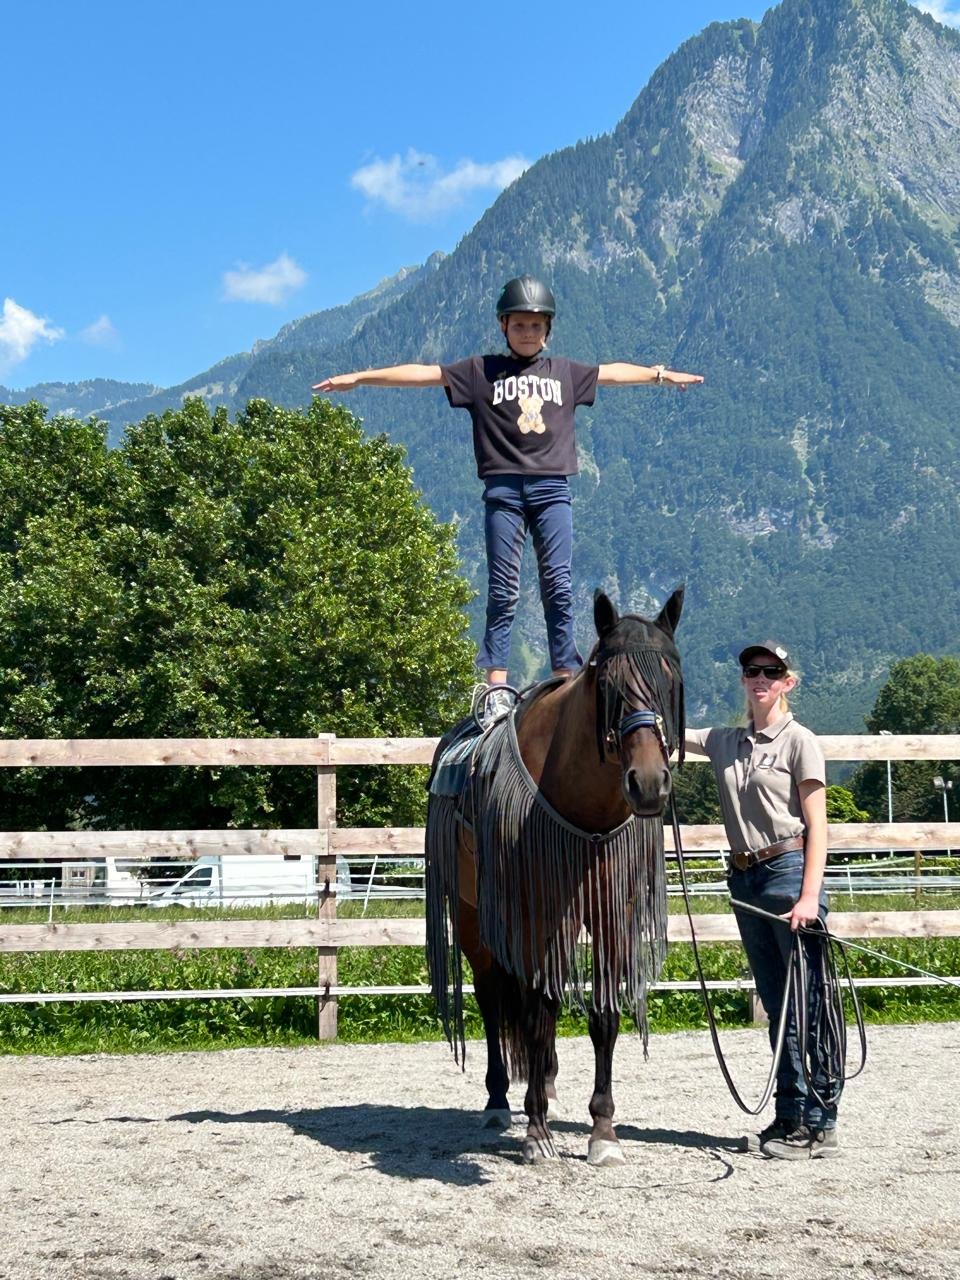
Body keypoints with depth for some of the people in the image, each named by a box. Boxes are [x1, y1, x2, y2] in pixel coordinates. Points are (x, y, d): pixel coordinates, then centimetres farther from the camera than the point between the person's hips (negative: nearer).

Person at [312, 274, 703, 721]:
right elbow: (424, 374, 5)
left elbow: (611, 373, 31)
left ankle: (566, 681, -1)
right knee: (503, 589, -3)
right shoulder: (480, 370, 10)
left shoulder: (565, 371, 19)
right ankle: (496, 686, -3)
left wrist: (660, 375, 37)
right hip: (503, 488, -2)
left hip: (552, 487, 2)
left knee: (558, 584, -4)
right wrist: (358, 378, 1)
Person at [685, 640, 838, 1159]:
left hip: (789, 871, -6)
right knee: (776, 1005, 12)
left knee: (806, 1003, -5)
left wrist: (809, 896, -18)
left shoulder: (799, 741, -4)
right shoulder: (724, 742, 13)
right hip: (745, 878, 6)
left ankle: (818, 1124, 0)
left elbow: (816, 825, -9)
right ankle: (790, 1117, 19)